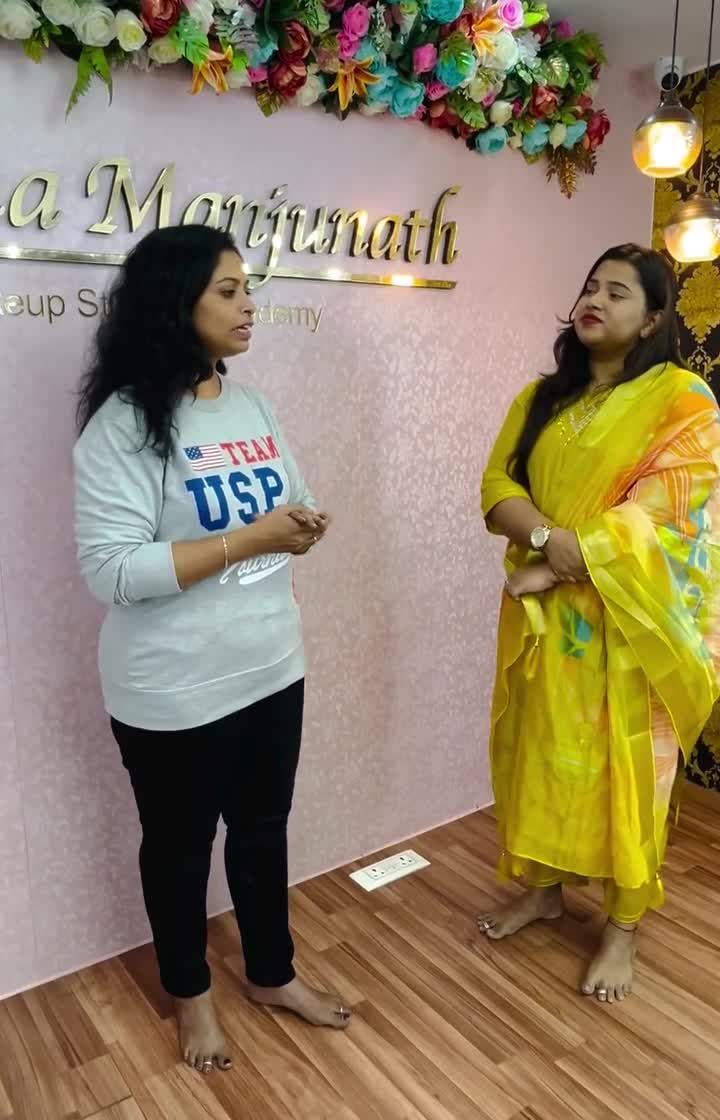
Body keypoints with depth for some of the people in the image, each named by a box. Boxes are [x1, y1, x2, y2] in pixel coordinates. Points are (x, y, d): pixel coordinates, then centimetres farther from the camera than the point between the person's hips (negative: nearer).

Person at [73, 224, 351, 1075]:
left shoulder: (253, 407, 5)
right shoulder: (124, 423, -16)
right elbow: (109, 570, -23)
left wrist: (299, 529, -9)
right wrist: (248, 539, -25)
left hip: (271, 669, 6)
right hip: (174, 693, -6)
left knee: (263, 828, 21)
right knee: (180, 844, 16)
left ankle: (273, 975, 44)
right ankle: (190, 993, 42)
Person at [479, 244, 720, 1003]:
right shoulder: (542, 397, 9)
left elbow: (657, 511, -17)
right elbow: (497, 486, 0)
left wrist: (561, 564, -20)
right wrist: (547, 536, -20)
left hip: (623, 619, -5)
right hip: (543, 615, 5)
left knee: (622, 764, 6)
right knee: (542, 749, 15)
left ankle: (623, 925, 26)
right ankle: (544, 886, 36)